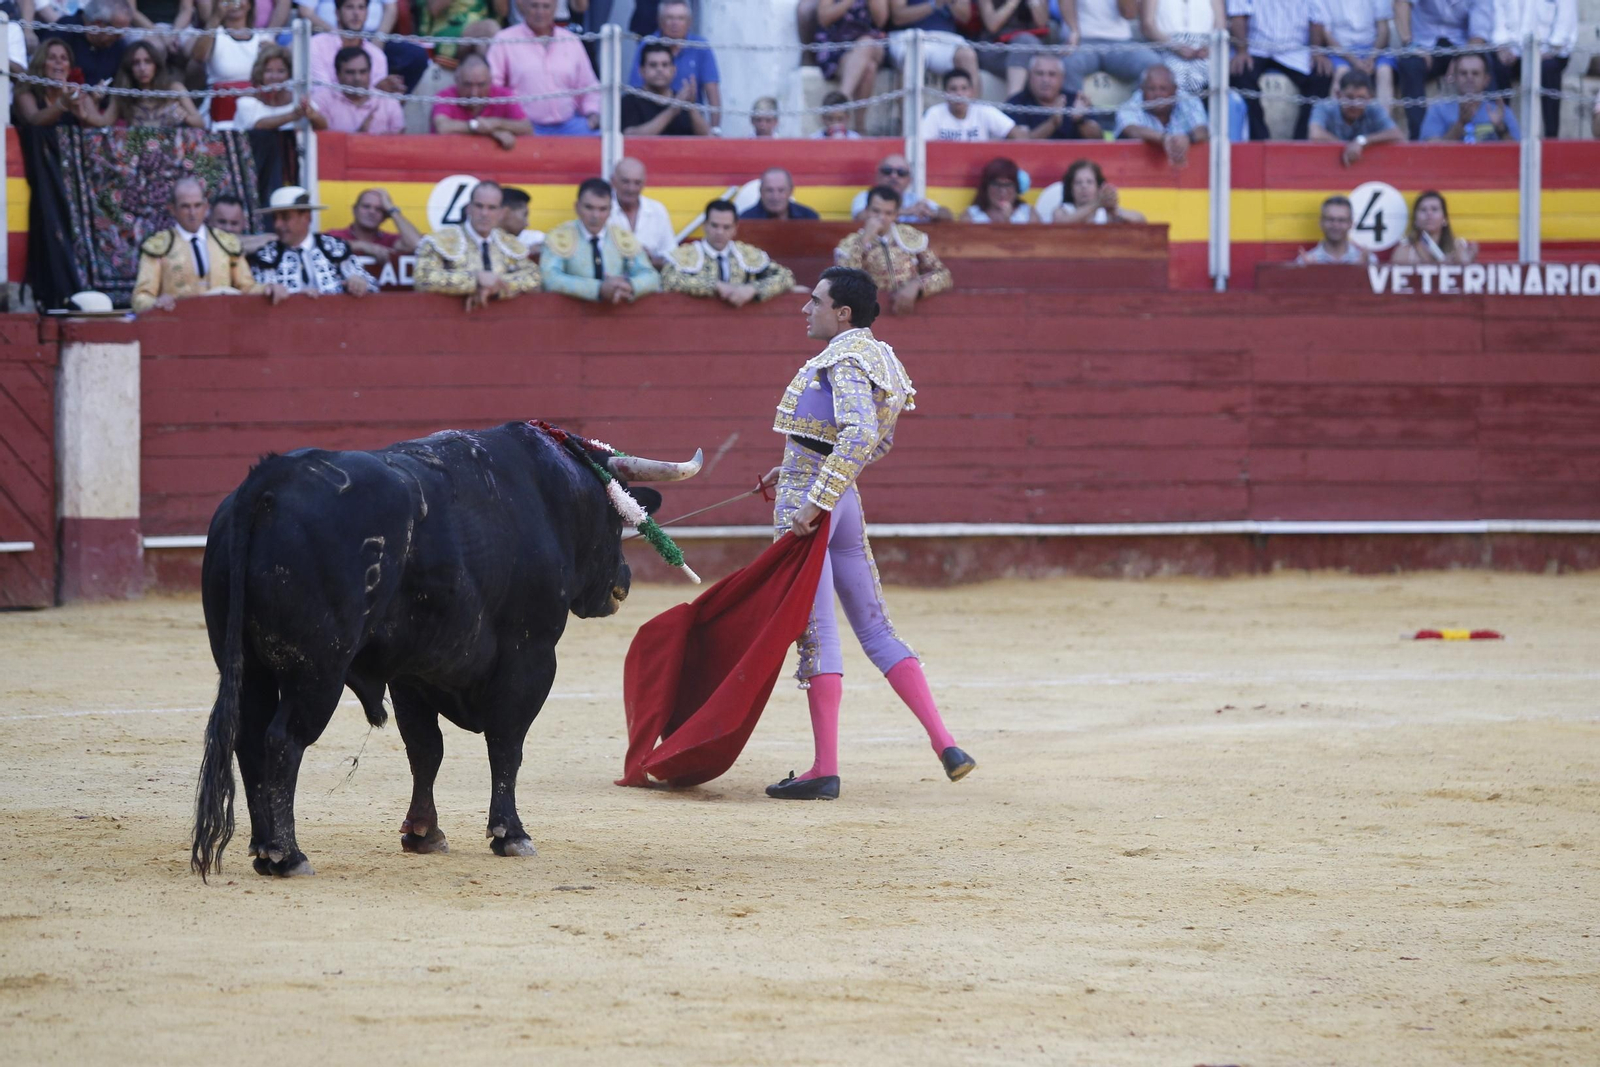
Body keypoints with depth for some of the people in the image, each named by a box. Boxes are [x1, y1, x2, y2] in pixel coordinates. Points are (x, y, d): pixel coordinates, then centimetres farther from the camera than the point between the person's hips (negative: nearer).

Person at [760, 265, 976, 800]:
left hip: (808, 501, -9)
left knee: (815, 633, -5)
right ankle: (945, 745, 4)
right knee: (875, 628, 11)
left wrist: (813, 500, -31)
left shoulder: (847, 361, -13)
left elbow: (860, 435, -28)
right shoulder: (874, 357, 15)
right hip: (844, 501, 9)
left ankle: (824, 770, -3)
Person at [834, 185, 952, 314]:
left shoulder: (911, 237, 11)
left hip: (913, 312, 2)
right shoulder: (850, 245, 5)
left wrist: (916, 285, -12)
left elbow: (943, 276, 7)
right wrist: (865, 240, -10)